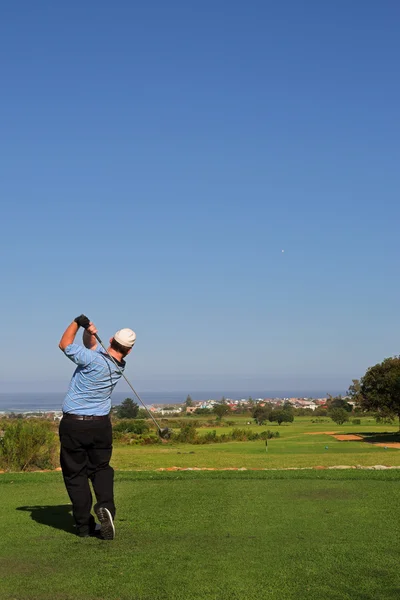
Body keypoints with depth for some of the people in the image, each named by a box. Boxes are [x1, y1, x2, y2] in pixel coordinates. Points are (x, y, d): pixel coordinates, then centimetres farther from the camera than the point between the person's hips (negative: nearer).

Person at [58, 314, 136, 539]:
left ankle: (85, 525, 7)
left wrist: (78, 322, -2)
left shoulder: (94, 360, -20)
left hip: (73, 424, -4)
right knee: (101, 469, 17)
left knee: (75, 474, 8)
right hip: (100, 424, 4)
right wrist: (90, 332, -14)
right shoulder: (120, 367, 1)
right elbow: (92, 346, 7)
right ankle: (105, 506, -10)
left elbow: (65, 344, -7)